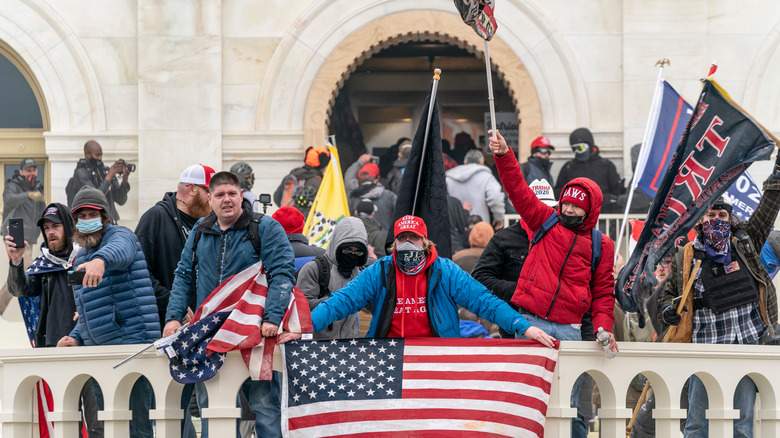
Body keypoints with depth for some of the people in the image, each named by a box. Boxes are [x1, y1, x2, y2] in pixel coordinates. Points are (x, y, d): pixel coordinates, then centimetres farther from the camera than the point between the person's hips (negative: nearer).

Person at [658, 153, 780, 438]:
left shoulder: (745, 243, 12)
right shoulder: (685, 257, 9)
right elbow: (669, 295, 16)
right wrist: (668, 310, -6)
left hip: (747, 343, 1)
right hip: (705, 346, -1)